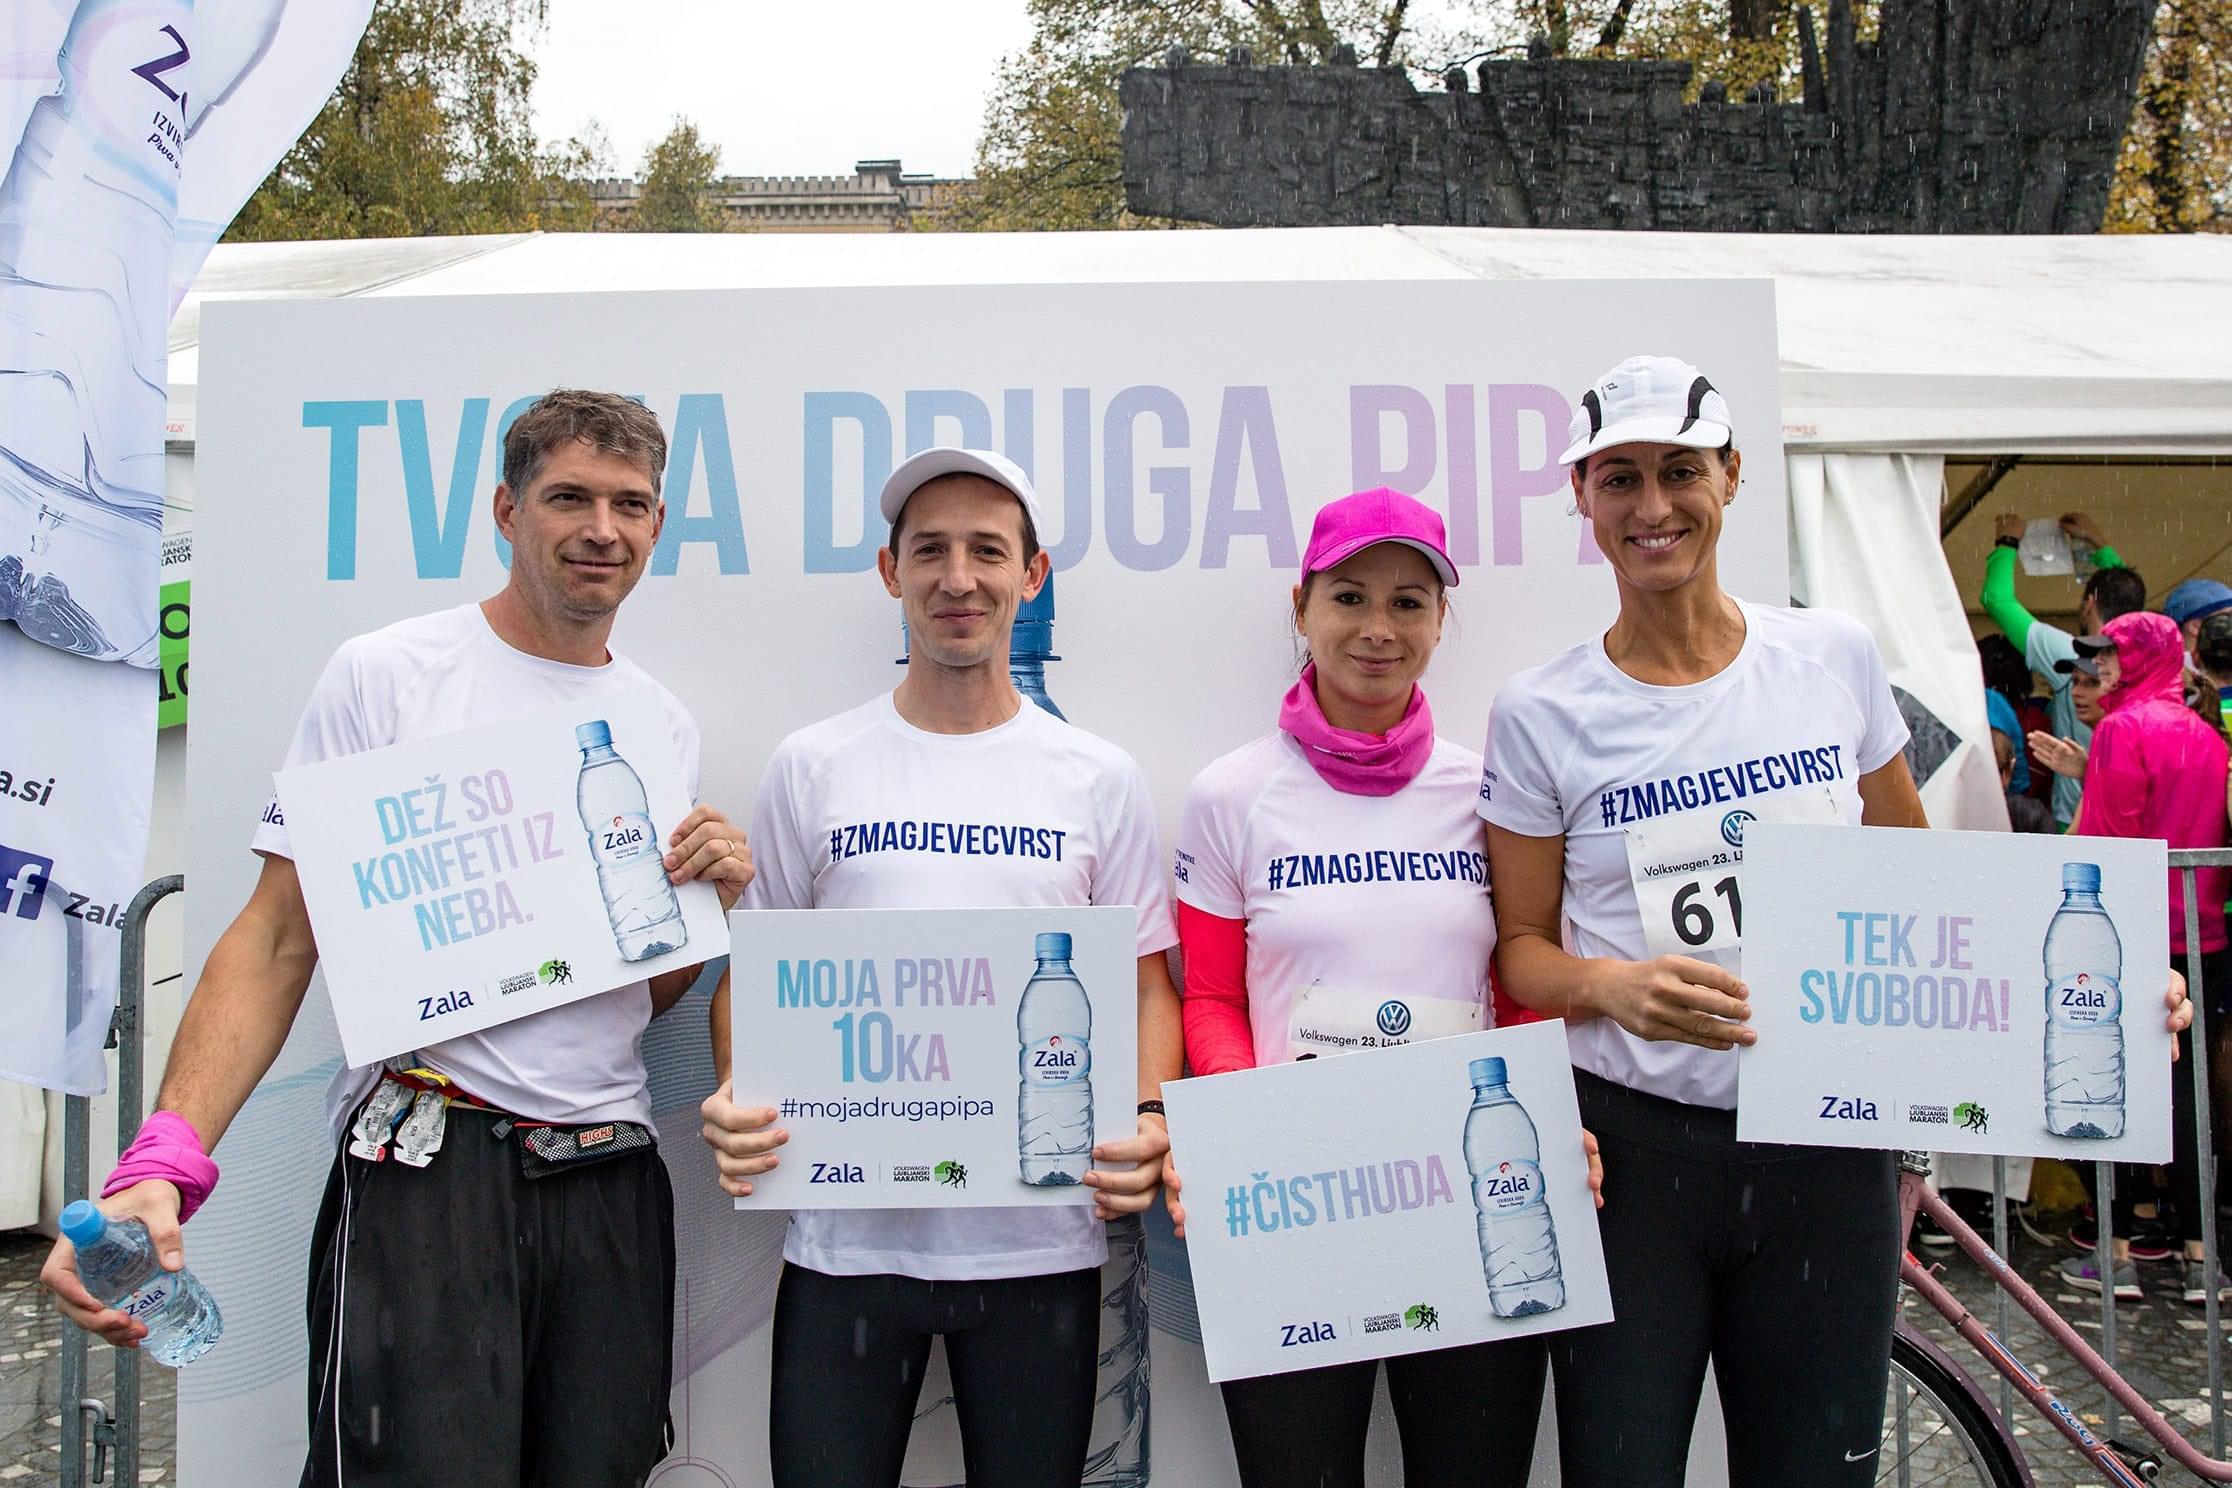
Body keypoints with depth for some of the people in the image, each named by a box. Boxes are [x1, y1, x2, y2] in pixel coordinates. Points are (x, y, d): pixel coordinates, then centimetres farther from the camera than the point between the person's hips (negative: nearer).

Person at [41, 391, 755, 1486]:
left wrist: (712, 903, -4)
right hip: (430, 1160, -5)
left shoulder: (667, 725, 12)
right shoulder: (383, 675, -3)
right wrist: (164, 1164, -19)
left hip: (611, 1178, 5)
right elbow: (277, 942, -6)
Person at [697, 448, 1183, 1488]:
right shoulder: (811, 767, 3)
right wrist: (734, 1094, -11)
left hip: (1042, 1239, 1)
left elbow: (1146, 984, 6)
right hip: (846, 1234, 0)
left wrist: (1148, 1120, -12)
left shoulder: (1100, 779, 4)